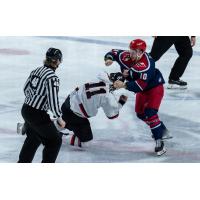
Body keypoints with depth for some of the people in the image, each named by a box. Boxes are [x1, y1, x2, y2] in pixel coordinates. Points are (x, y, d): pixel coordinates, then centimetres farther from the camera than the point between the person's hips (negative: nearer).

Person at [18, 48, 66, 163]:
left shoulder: (36, 71, 4)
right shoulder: (52, 77, -21)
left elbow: (26, 89, 16)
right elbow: (53, 100, -23)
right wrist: (59, 118, -11)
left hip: (26, 110, 9)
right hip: (38, 115, -9)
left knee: (34, 138, 30)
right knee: (55, 140, 6)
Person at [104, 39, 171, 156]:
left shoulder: (146, 64, -36)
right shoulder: (125, 56, -15)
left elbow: (140, 85, -41)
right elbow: (113, 53, 3)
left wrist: (124, 85, -46)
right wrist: (109, 59, -20)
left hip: (155, 86, -9)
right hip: (142, 89, 9)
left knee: (150, 113, -22)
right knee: (141, 114, 16)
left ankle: (159, 142, -19)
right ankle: (163, 131, 33)